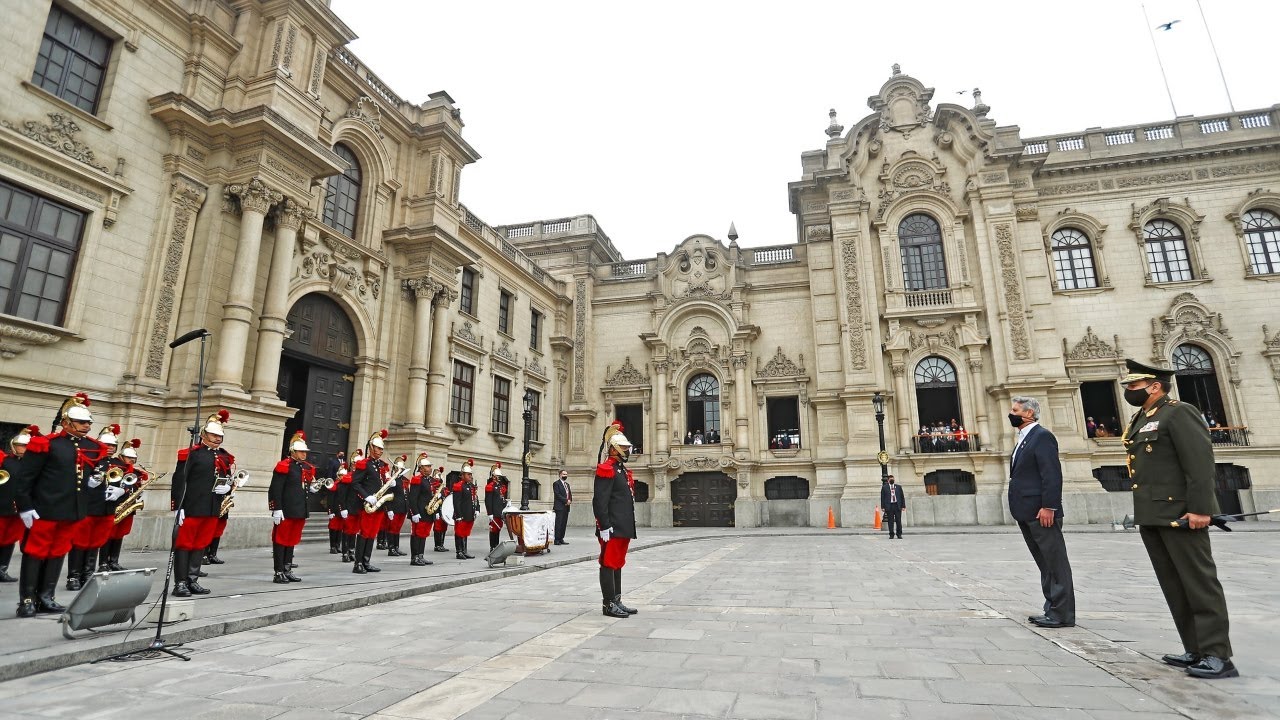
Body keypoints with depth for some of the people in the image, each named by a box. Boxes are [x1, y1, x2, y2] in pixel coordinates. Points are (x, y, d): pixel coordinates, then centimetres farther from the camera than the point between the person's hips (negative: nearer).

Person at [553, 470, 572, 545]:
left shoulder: (567, 484, 21)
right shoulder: (556, 483, -4)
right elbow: (557, 495, -13)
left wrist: (570, 501, 0)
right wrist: (566, 500, -16)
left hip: (566, 507, 7)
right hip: (559, 507, -7)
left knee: (564, 524, 6)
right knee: (559, 523, -7)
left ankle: (561, 539, 11)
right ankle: (557, 540, -5)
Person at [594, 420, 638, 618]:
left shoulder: (623, 470, 18)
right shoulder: (606, 470, -12)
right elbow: (600, 501, -18)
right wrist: (604, 527, -22)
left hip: (624, 528, 10)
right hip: (612, 529, -10)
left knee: (617, 564, 14)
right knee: (609, 564, -1)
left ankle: (617, 601, 22)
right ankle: (609, 604, 6)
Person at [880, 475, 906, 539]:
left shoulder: (898, 487, 12)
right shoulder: (884, 487, 6)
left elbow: (902, 497, 12)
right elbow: (882, 497, 4)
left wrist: (903, 506, 4)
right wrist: (883, 507, -3)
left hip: (897, 505, 1)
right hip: (889, 506, -1)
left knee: (898, 520, 2)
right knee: (890, 521, 0)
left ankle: (899, 534, 12)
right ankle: (891, 535, 7)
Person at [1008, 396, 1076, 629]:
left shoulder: (1042, 436, -11)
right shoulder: (1023, 439, 18)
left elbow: (1052, 474, -18)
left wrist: (1048, 506, -22)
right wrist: (1020, 510, 17)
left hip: (1041, 513, -10)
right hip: (1027, 513, 10)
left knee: (1056, 563, -2)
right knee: (1045, 564, 14)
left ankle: (1062, 613, 4)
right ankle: (1053, 609, 21)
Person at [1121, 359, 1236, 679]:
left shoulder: (1178, 413, -9)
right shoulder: (1141, 420, 17)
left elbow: (1200, 460, -17)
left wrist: (1200, 508, -22)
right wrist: (1142, 513, 19)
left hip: (1179, 515, -9)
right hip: (1151, 517, 9)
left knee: (1199, 584, -3)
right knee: (1174, 588, 12)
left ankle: (1217, 656, 4)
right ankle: (1196, 651, 20)